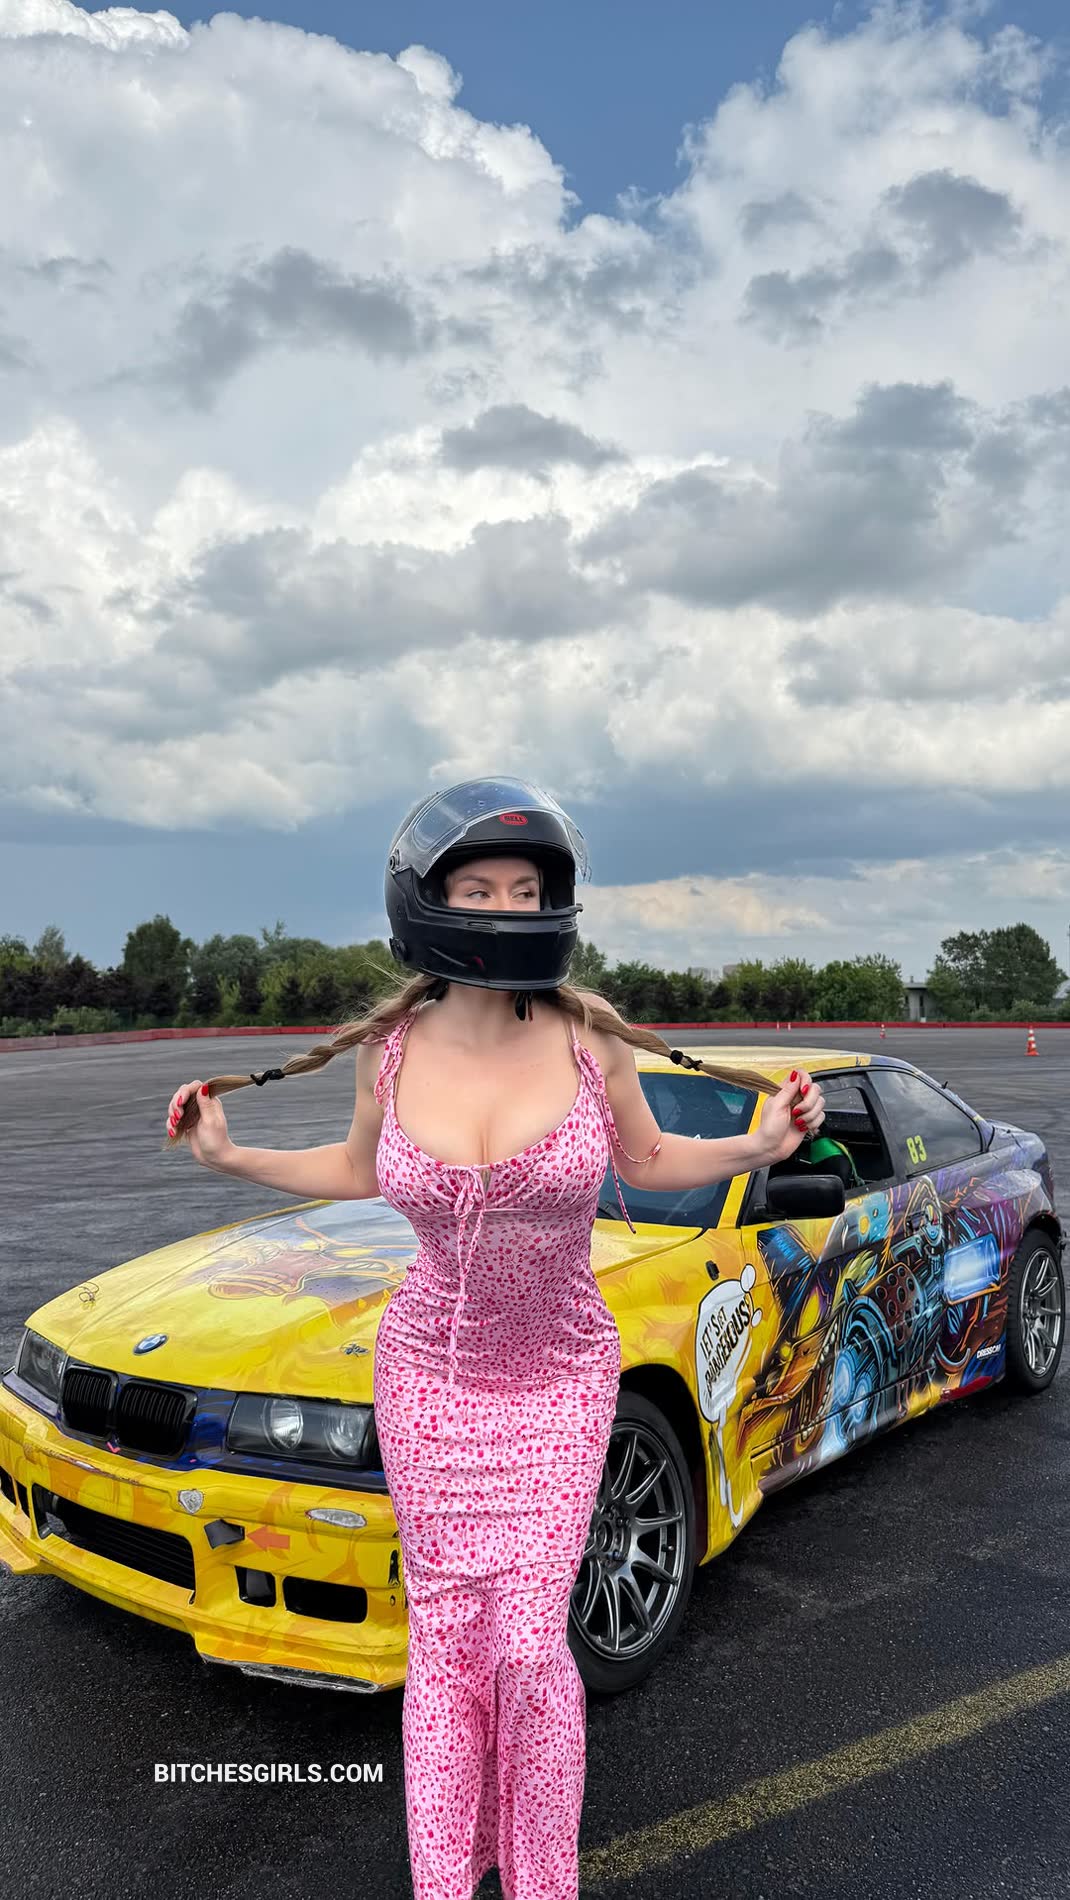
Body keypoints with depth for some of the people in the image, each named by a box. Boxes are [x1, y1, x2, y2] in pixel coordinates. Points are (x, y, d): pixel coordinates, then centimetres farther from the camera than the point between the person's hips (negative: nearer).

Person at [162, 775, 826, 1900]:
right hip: (429, 1371, 2)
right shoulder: (390, 1049, -10)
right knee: (443, 1632, 10)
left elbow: (645, 1161, 3)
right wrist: (229, 1155, 2)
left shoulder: (590, 1039, -15)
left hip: (556, 1381, -1)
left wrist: (761, 1143, -11)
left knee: (527, 1641, -3)